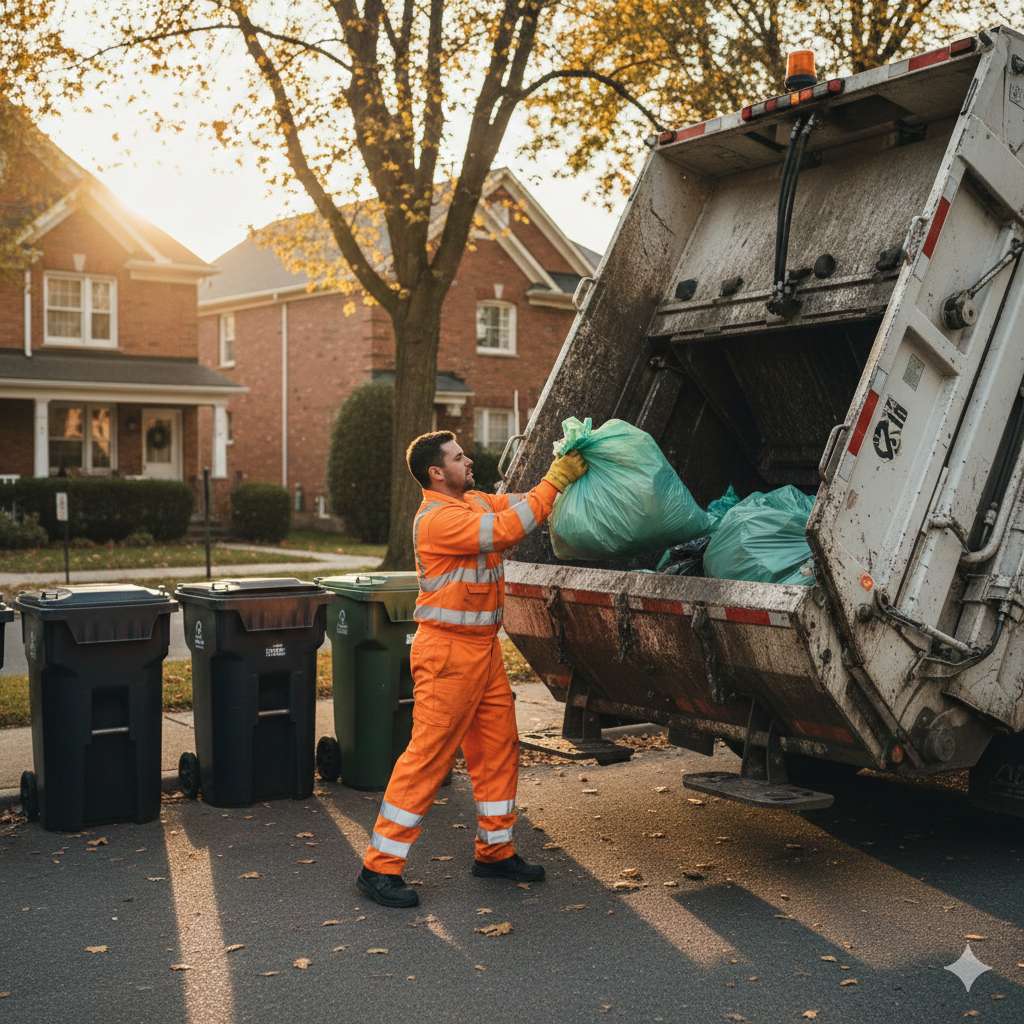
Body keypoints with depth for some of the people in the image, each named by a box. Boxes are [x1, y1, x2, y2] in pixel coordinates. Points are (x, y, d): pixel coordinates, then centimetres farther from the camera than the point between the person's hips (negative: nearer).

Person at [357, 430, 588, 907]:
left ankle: (495, 851, 27)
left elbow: (524, 505, 15)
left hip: (483, 647, 9)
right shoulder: (437, 519, -18)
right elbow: (505, 529, -25)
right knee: (427, 756, -6)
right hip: (447, 652, -9)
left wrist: (567, 474, 0)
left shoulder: (477, 502, 12)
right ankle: (380, 866, 1)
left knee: (499, 748, 13)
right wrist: (555, 481, -20)